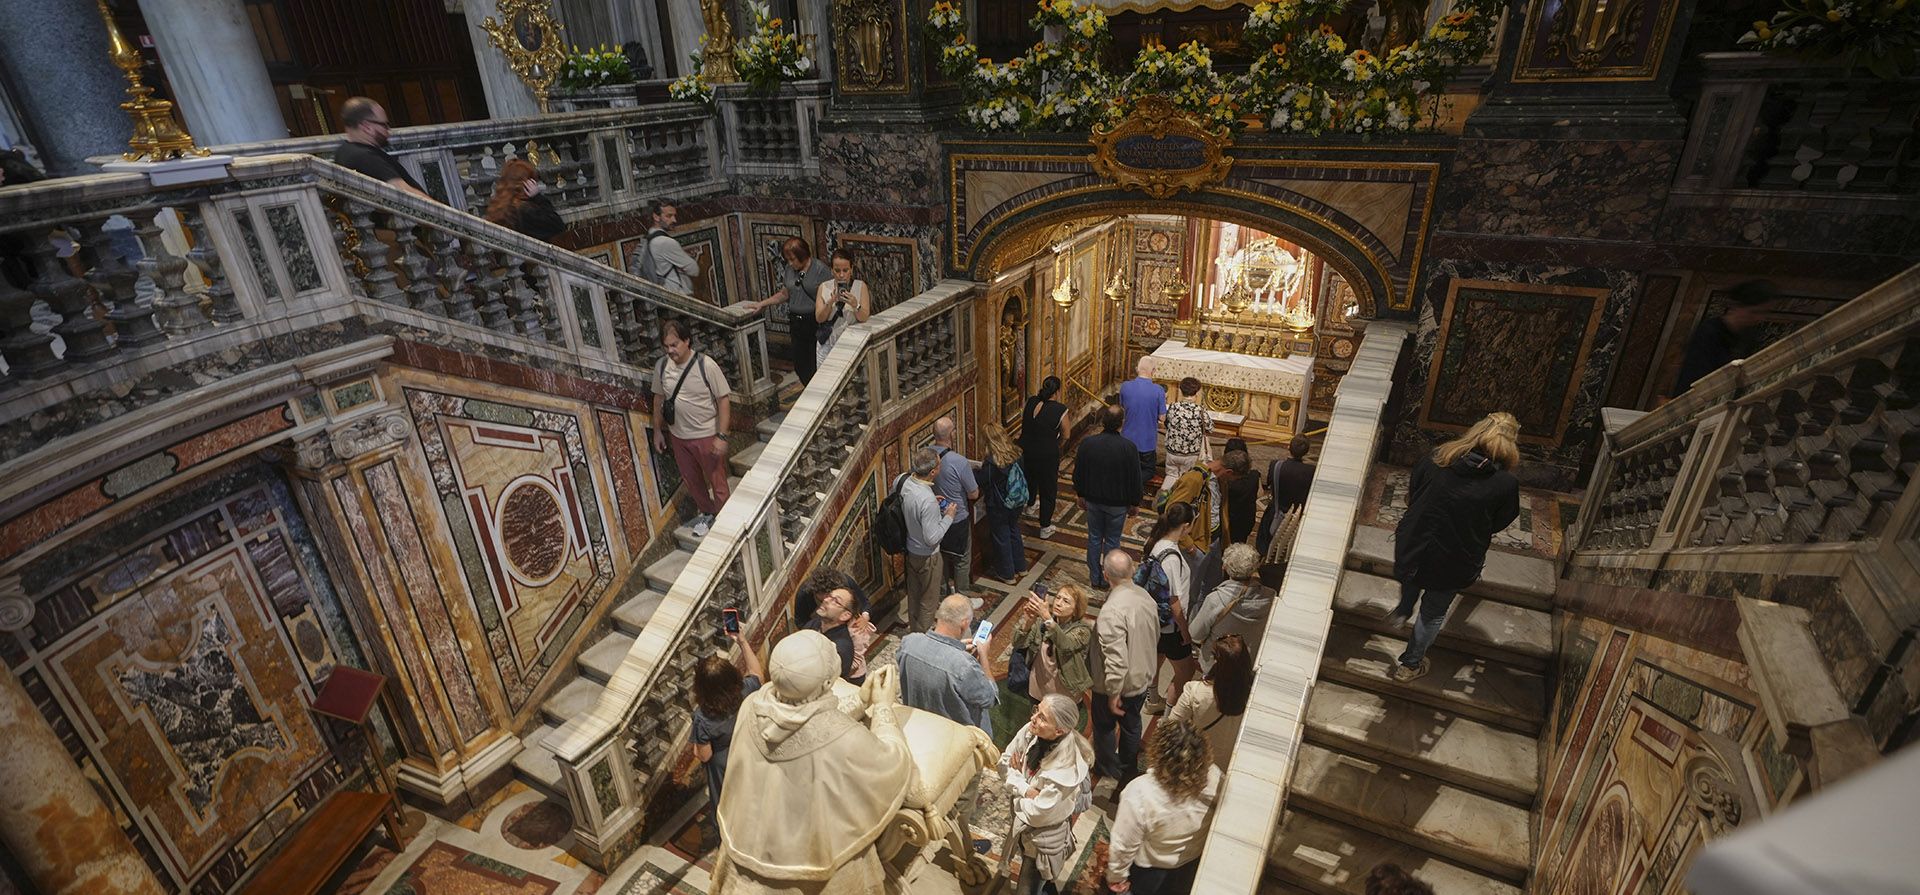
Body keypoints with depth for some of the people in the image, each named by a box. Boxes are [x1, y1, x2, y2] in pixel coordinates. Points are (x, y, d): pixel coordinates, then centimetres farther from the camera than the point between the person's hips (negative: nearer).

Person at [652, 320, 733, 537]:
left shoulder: (706, 365, -20)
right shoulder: (662, 366, -5)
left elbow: (724, 400, -17)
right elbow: (659, 398, 9)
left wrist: (721, 436, -20)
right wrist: (657, 430, 11)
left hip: (706, 436, -5)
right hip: (679, 437, 5)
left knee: (717, 481, 8)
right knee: (691, 480, 20)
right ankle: (706, 513, 42)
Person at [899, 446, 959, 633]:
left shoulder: (902, 480, -14)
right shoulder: (927, 500, -38)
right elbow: (932, 538, -30)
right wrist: (948, 516, -18)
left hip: (909, 549, 8)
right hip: (926, 555, -8)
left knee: (914, 592, 28)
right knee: (928, 599, 17)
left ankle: (914, 629, 50)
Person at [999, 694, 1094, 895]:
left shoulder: (1065, 770, -37)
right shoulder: (1030, 732, -22)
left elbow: (1037, 813, -26)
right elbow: (1005, 762, -8)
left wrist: (1017, 776, -15)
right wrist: (1024, 789, -23)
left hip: (1044, 835, -6)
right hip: (1023, 821, 6)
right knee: (1028, 865, 33)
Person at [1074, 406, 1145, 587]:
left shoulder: (1087, 444, -12)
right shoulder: (1129, 448, -20)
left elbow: (1078, 473, -1)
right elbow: (1135, 479, -11)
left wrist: (1081, 495, 14)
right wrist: (1134, 503, 3)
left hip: (1093, 500, 2)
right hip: (1118, 503, -2)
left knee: (1094, 538, 17)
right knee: (1112, 541, 14)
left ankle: (1094, 577, 28)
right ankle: (1107, 578, 25)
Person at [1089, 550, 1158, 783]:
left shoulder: (1111, 611, -35)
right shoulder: (1146, 597, -11)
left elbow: (1116, 659, -33)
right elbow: (1155, 636, 5)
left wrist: (1113, 693, -21)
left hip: (1119, 684, -6)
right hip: (1144, 677, 6)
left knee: (1105, 725, 21)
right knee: (1131, 723, 28)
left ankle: (1107, 768, 44)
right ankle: (1129, 769, 49)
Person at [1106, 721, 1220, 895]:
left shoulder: (1140, 793, -40)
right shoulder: (1213, 778, -31)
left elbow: (1124, 845, -26)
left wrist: (1116, 877, -7)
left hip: (1150, 872, -4)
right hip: (1192, 868, 4)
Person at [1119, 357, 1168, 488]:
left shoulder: (1125, 386, -12)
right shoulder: (1158, 390, -19)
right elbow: (1162, 417, -9)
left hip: (1128, 438, 2)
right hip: (1148, 441, -2)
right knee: (1148, 470, 19)